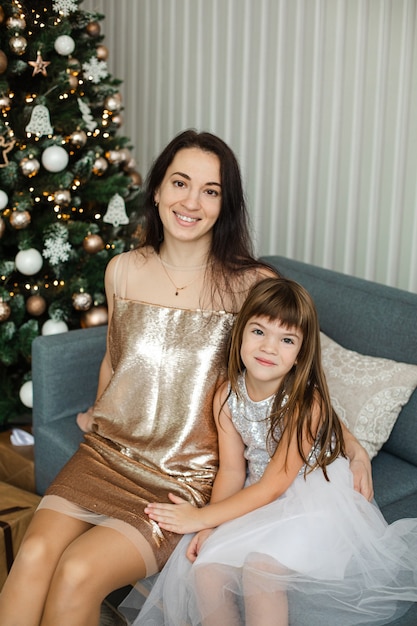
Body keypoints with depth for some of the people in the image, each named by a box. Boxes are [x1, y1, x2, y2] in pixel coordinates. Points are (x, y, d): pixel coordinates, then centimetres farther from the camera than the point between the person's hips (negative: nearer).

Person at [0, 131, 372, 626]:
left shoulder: (253, 285, -7)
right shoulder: (123, 271, 4)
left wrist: (351, 444, -4)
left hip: (186, 478, -3)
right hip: (109, 452, 4)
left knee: (78, 573, -22)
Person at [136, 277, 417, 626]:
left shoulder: (306, 402, -23)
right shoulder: (227, 396, -5)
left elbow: (273, 485, -21)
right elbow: (232, 470, -2)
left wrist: (202, 517, -20)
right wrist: (210, 528, -18)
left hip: (315, 505, -5)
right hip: (260, 504, 6)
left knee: (260, 564, -29)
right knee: (205, 565, -16)